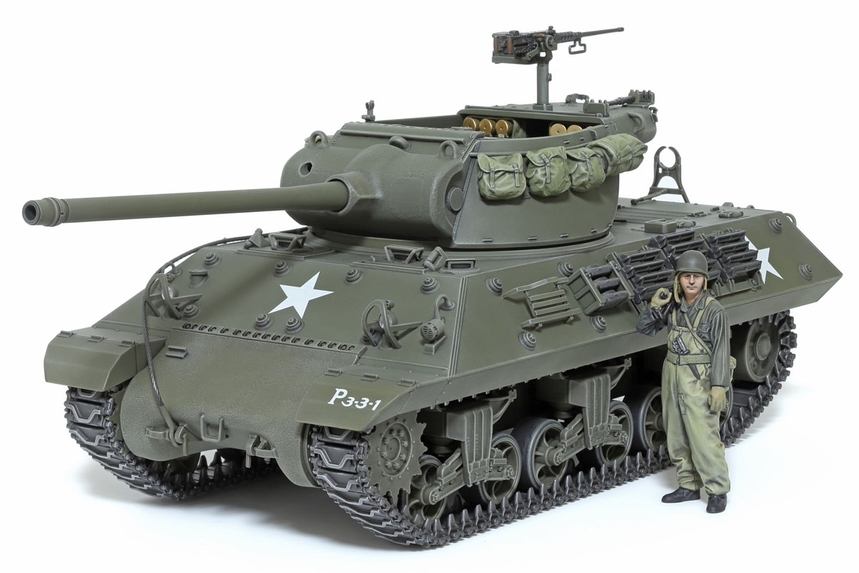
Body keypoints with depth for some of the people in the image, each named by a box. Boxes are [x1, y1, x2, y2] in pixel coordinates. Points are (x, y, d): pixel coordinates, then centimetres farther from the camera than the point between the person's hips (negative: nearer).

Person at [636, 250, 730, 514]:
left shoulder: (713, 311, -12)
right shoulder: (673, 305, 4)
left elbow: (721, 350, -13)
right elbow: (645, 328, 13)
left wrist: (719, 386, -18)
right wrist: (654, 307, -6)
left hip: (699, 379, -6)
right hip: (672, 374, 7)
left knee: (704, 437, -9)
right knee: (677, 437, 12)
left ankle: (717, 491, 1)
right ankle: (689, 486, 23)